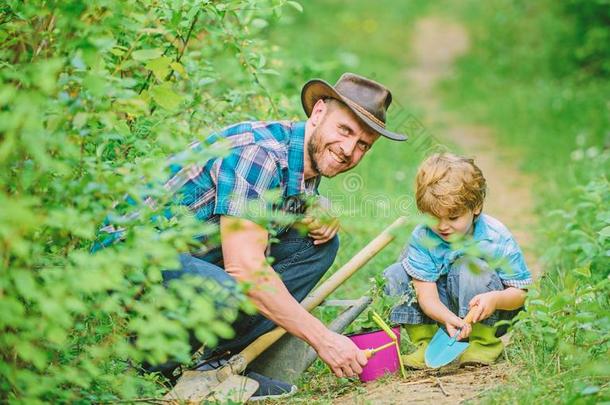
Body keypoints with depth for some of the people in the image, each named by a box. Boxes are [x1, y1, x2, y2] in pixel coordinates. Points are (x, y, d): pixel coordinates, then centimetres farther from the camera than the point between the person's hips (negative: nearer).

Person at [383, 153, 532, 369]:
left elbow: (519, 293, -16)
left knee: (472, 266, -31)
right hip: (440, 312, 3)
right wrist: (448, 318, -42)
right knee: (394, 275, -14)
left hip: (488, 319, -3)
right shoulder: (422, 238, -16)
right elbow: (428, 296, -20)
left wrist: (496, 299, -40)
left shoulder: (496, 238, -21)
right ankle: (426, 343, -12)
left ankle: (484, 343, -14)